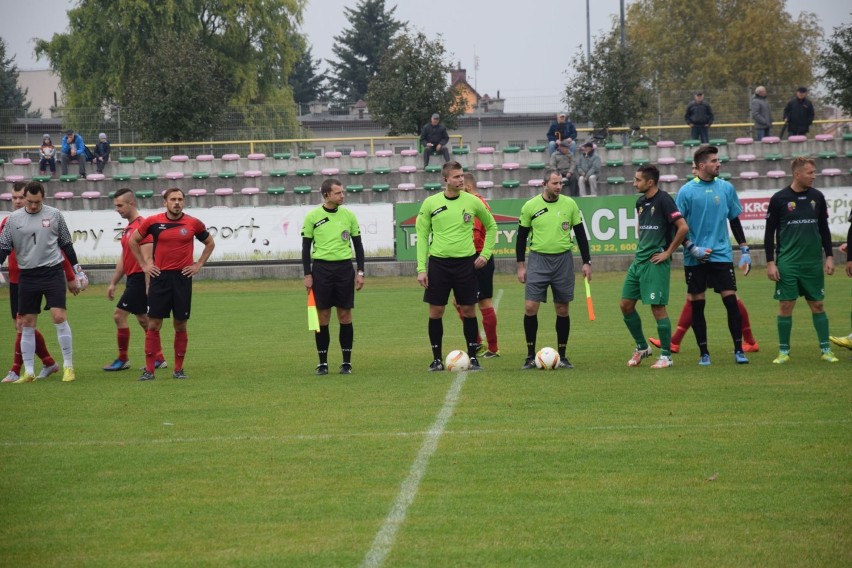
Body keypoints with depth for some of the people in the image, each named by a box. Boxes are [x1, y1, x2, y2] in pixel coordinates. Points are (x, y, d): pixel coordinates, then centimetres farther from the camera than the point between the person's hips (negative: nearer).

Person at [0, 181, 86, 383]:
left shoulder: (54, 215, 1)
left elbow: (66, 244, 9)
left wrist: (76, 270, 11)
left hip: (52, 272, -2)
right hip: (27, 276, 2)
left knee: (59, 317, -12)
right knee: (27, 324, 3)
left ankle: (68, 366, -2)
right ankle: (29, 372, 10)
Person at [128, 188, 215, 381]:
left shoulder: (193, 223, 1)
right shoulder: (153, 222, -1)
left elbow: (210, 243, 17)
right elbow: (133, 240, 13)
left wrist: (198, 265, 7)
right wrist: (144, 264, 7)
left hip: (183, 278, 1)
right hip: (160, 278, 0)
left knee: (180, 326, 4)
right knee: (153, 325, -2)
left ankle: (179, 369, 13)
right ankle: (149, 370, 2)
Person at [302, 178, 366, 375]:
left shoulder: (348, 215, 4)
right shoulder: (312, 217, 0)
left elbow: (358, 244, 9)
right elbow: (306, 246, 4)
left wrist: (360, 272, 3)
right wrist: (307, 274, -3)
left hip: (344, 268, 1)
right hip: (321, 268, -1)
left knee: (345, 316, 2)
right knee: (322, 316, 1)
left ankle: (347, 362, 8)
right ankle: (322, 362, 8)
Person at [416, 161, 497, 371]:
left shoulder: (472, 202, 0)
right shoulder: (430, 203, -2)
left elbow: (491, 226, 15)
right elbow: (422, 235, 2)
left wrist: (485, 254, 6)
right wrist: (421, 268, -4)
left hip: (465, 263, 0)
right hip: (438, 262, 0)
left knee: (468, 309, 2)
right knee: (435, 310, 0)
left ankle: (473, 357, 11)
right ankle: (437, 359, 10)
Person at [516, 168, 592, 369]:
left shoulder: (570, 204, 0)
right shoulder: (530, 206, -2)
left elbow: (580, 234, 7)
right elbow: (522, 236, 5)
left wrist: (586, 262, 3)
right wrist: (520, 266, 3)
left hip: (563, 260, 1)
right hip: (538, 260, -1)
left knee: (562, 309, 5)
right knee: (530, 307, -8)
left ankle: (562, 356, 15)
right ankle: (531, 356, 3)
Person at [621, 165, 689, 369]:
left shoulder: (663, 200, -12)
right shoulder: (640, 202, 12)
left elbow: (683, 227, -19)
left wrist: (668, 252, -14)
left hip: (656, 262, -8)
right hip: (639, 260, 8)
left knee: (657, 307, -7)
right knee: (626, 304, 7)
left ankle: (666, 356, 2)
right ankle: (641, 347, 23)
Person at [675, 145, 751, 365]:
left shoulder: (726, 188, 5)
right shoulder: (687, 191, -4)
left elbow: (734, 220, 13)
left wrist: (744, 250, 10)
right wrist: (692, 248, -12)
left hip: (722, 255, 2)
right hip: (695, 259, -2)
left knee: (731, 301, -5)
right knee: (697, 305, 2)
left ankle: (739, 350, 2)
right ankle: (704, 353, 11)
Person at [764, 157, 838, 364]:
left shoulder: (817, 197, 6)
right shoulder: (779, 199, -4)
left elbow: (824, 229, 14)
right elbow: (769, 233, -1)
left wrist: (829, 256, 7)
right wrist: (770, 262, -6)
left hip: (813, 262, 3)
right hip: (787, 263, -3)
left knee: (817, 304, 5)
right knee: (786, 305, -1)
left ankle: (825, 349, 10)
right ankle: (784, 351, 7)